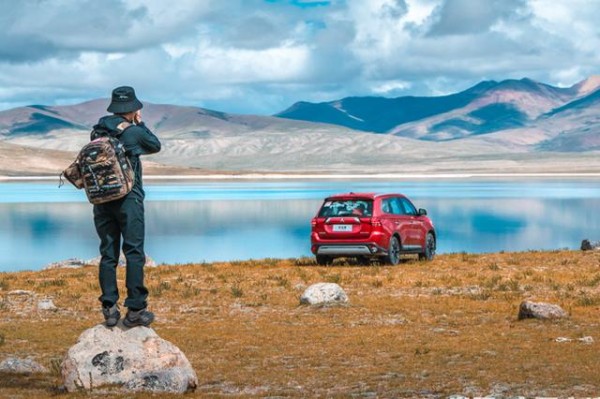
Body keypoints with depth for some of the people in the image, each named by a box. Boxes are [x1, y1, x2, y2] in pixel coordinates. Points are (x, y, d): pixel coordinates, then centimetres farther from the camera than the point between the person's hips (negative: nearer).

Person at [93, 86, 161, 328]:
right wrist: (140, 123, 20)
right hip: (128, 199, -5)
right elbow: (156, 146, 11)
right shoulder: (135, 132, -6)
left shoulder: (98, 131, 6)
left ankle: (109, 308, 5)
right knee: (134, 253, -2)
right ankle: (135, 309, -5)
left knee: (108, 254, 8)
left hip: (102, 200, 5)